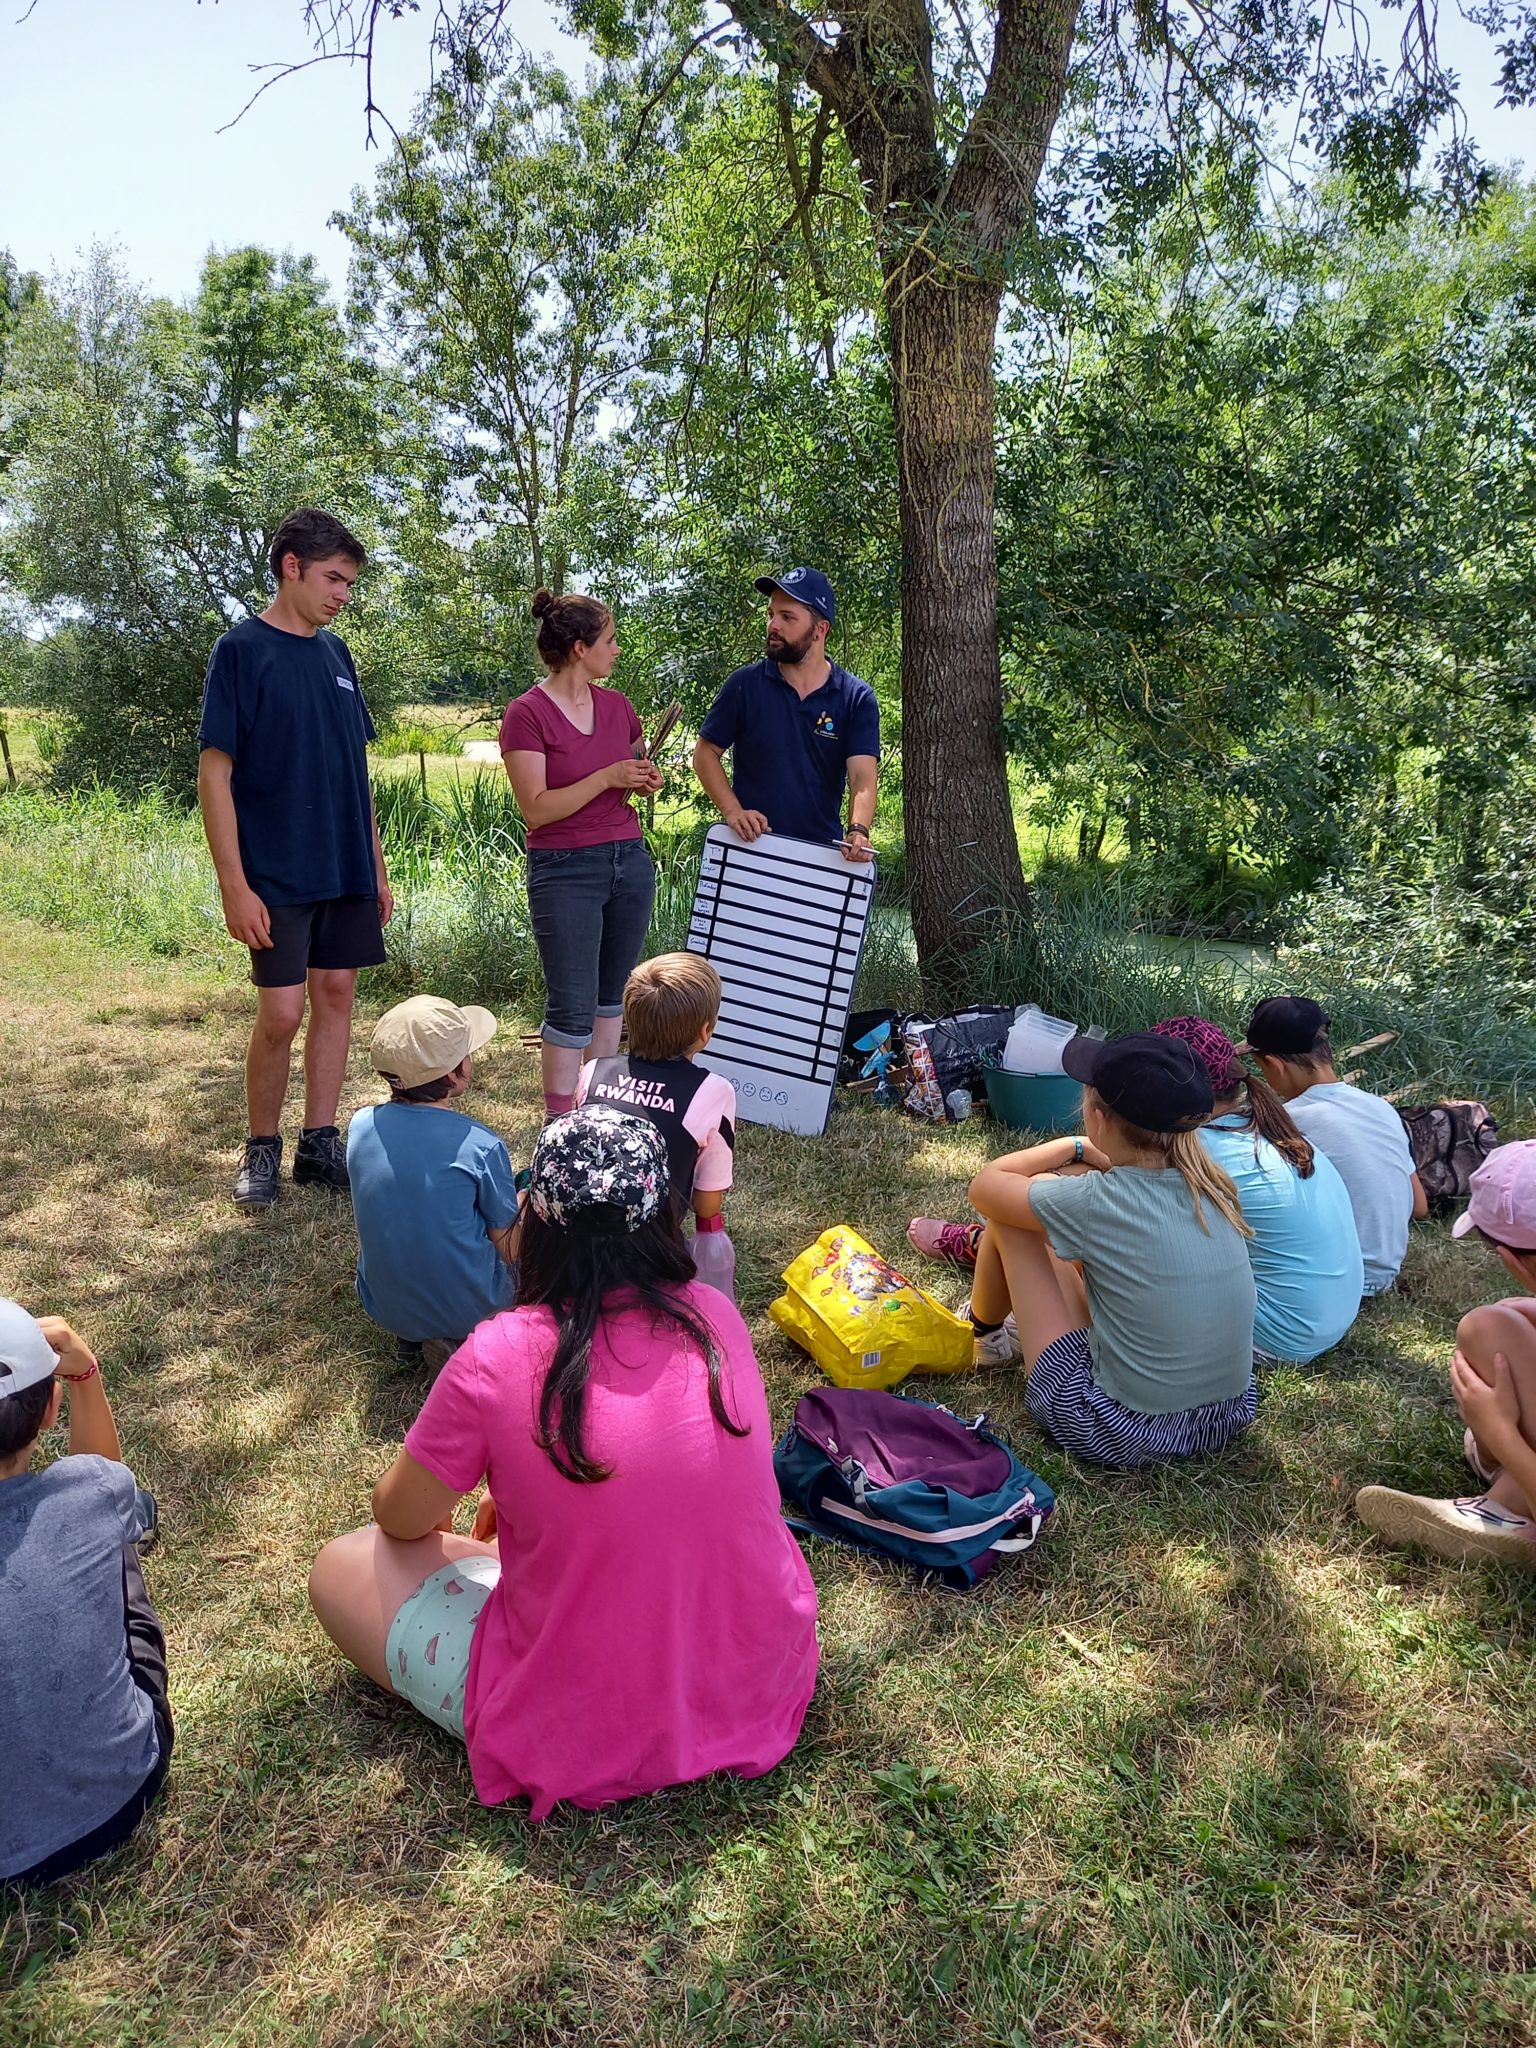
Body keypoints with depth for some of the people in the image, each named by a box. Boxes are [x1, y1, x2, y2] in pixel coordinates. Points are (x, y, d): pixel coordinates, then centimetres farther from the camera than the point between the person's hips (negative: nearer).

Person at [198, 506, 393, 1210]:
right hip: (277, 877, -6)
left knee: (336, 996, 8)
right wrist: (234, 884, -16)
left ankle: (319, 1142, 19)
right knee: (281, 1014, -5)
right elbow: (214, 772, -11)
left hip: (347, 870, 6)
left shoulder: (335, 653, 11)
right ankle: (261, 1148, 14)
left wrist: (377, 866, 14)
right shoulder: (241, 649, -7)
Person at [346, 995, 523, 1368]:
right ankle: (459, 1340, 4)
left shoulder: (360, 1127, -11)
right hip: (467, 1310, -5)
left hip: (383, 1306, 5)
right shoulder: (481, 1146, -25)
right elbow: (506, 1246, -11)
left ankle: (411, 1337, 12)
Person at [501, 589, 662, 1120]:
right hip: (564, 871, -6)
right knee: (572, 1006, -3)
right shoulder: (527, 714, -11)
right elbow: (536, 808, -16)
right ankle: (559, 1118, 8)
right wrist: (607, 777, -19)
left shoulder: (616, 705, 8)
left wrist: (647, 779, 1)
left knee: (612, 994, 13)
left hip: (629, 860, 6)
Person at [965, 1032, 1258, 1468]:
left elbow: (984, 1186, -4)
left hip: (1122, 1435, -6)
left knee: (1009, 1214, 3)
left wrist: (1071, 1148, 6)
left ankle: (983, 1332, 32)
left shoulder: (1093, 1202, -23)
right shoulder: (1211, 1186, -6)